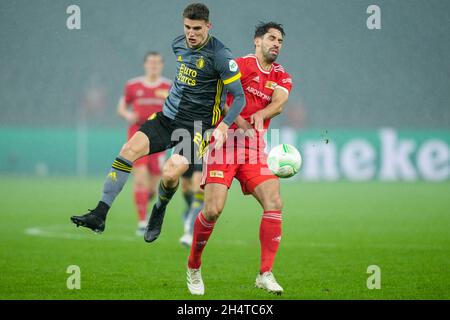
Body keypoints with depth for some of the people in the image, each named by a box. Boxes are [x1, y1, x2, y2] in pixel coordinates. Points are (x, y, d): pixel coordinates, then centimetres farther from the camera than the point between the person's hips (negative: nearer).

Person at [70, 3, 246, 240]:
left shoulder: (220, 55, -15)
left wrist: (223, 126, -24)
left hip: (196, 127, -6)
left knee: (170, 173, -25)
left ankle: (159, 212, 9)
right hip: (168, 116, 6)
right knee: (129, 149, -15)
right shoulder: (178, 45, 6)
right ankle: (99, 214, -16)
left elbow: (239, 97, -13)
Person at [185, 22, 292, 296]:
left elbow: (279, 103, -6)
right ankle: (194, 268, 9)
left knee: (274, 204, -13)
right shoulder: (242, 65, 0)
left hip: (255, 146, 5)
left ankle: (266, 274, -8)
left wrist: (260, 114, -27)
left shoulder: (282, 77, 13)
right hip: (225, 140, -5)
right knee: (214, 209, -13)